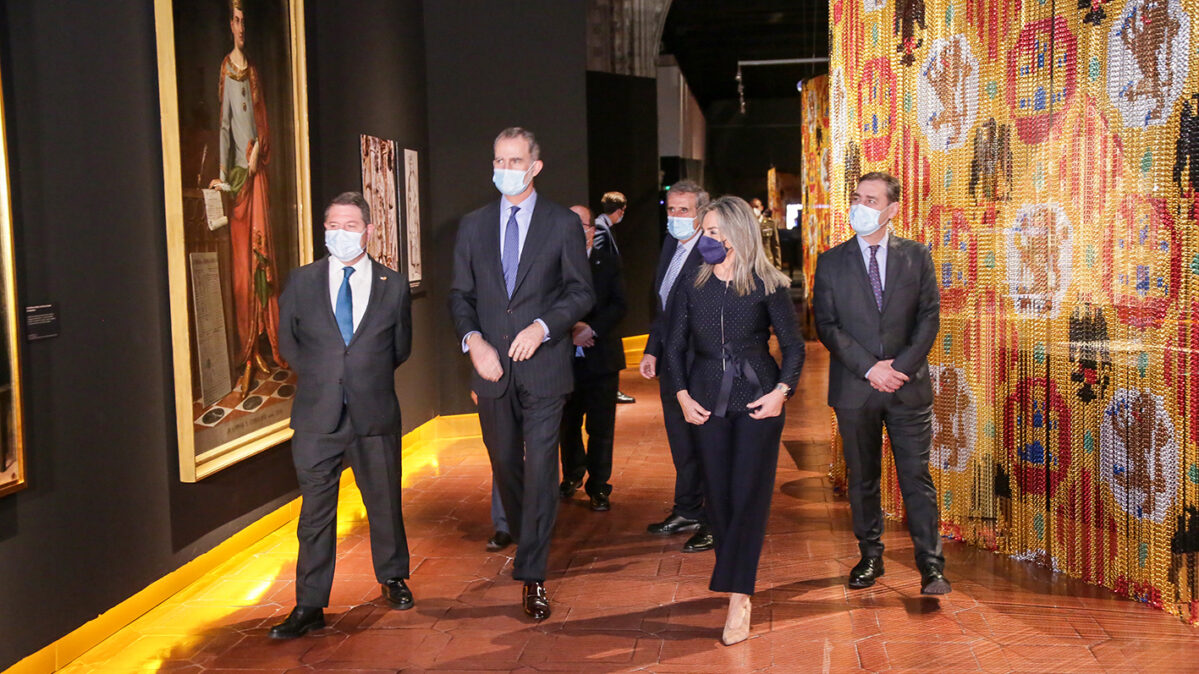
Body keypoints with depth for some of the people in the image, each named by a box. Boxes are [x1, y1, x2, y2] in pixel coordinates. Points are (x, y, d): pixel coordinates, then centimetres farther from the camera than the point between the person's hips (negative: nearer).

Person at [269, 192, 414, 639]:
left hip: (375, 414, 0)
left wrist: (367, 376, 6)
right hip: (317, 417, 0)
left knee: (384, 502, 12)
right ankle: (310, 607, 10)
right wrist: (319, 375, 6)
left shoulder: (394, 285, 2)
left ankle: (392, 578, 35)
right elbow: (288, 342, 13)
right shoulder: (302, 282, 4)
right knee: (315, 511, 3)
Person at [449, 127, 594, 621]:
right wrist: (473, 339, -8)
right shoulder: (473, 225, 9)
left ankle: (532, 576, -1)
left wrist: (542, 327, -15)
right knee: (505, 467, 14)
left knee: (540, 470, -6)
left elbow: (582, 292, 0)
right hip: (492, 367, 3)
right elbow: (460, 295, 10)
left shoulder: (563, 224, 1)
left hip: (543, 366, -3)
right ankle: (528, 546, 36)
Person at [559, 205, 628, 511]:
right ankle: (573, 475, 35)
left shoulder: (609, 261, 3)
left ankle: (598, 488, 12)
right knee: (568, 423, 14)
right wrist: (570, 328, -16)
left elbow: (620, 304, -4)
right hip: (565, 356, 1)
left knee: (601, 427, 1)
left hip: (601, 356, -1)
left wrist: (592, 329, -16)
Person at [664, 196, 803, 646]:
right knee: (717, 495, 4)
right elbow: (675, 346, 11)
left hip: (758, 398, -3)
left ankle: (738, 600, -4)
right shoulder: (693, 286, 6)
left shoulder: (768, 285, -3)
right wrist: (682, 396, 1)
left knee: (748, 494, -6)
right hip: (707, 400, 3)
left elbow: (793, 344, 2)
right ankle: (738, 584, 18)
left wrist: (782, 390, -10)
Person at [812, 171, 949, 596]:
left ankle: (931, 567, 4)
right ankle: (870, 557, 22)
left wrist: (900, 366, -11)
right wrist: (869, 368, -12)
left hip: (909, 386, -1)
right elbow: (826, 325, -2)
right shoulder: (831, 262, 4)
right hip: (854, 390, 1)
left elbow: (930, 318, 1)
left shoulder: (916, 257, 5)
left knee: (917, 477, -1)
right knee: (862, 478, 9)